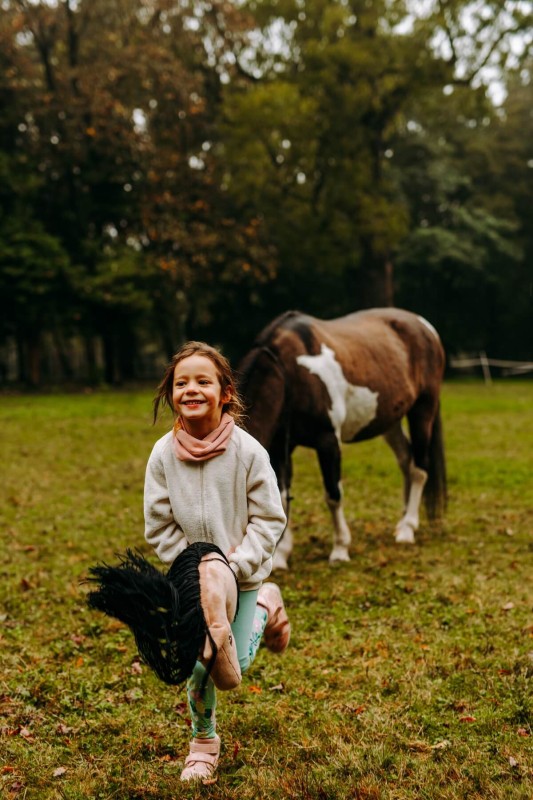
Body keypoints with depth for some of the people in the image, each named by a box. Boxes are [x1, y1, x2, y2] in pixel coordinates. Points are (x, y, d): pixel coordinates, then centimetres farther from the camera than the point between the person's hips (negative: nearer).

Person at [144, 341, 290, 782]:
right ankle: (203, 739, 30)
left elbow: (269, 519, -13)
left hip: (242, 575, -1)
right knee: (198, 665, 2)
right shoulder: (163, 455, -14)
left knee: (234, 665, 5)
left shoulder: (248, 451, -19)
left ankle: (265, 606, 34)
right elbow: (160, 526, -7)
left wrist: (236, 566, -21)